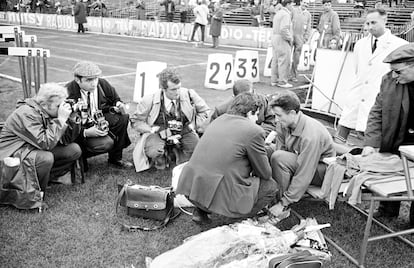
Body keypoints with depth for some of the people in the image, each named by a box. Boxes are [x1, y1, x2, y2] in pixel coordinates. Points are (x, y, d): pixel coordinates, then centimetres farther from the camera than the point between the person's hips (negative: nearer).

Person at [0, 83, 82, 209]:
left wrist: (72, 118, -15)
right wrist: (61, 119, -29)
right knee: (46, 158, -36)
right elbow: (46, 144, -32)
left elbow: (66, 140, -1)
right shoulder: (26, 113, -24)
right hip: (12, 156, -8)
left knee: (74, 150, -6)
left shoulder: (48, 113, -1)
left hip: (39, 150, 8)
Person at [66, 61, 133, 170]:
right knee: (106, 144, -30)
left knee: (123, 118, -19)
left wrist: (118, 105, -13)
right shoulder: (68, 93, -22)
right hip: (81, 127, -6)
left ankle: (115, 159, -3)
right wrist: (86, 132, -34)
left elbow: (115, 99, 12)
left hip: (99, 121, 6)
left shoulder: (103, 84, -7)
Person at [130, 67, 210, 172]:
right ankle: (162, 157, 6)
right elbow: (136, 121, -3)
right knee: (153, 151, -33)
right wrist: (155, 130, -16)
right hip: (158, 133, -1)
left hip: (183, 132, 2)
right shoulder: (149, 100, -13)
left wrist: (191, 126, -8)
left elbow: (205, 111, 5)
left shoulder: (189, 95, -9)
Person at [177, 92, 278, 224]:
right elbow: (265, 174, 2)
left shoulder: (218, 120, 13)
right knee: (270, 186, 11)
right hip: (220, 195, -7)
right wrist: (254, 172, 25)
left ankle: (200, 210, 21)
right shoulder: (254, 131, -7)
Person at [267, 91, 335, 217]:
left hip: (321, 169, -8)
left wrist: (284, 203, -25)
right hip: (301, 160, 8)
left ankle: (282, 200, -14)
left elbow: (303, 177, -31)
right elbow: (279, 149, -7)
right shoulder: (284, 124, -11)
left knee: (279, 157, -30)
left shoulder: (310, 136, -34)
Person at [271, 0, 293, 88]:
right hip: (282, 39, -10)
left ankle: (274, 80, 16)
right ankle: (282, 82, -2)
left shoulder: (278, 13, 17)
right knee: (284, 61, -5)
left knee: (275, 60, 11)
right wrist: (290, 38, -12)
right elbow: (283, 29, -25)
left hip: (275, 37, 10)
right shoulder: (286, 14, -13)